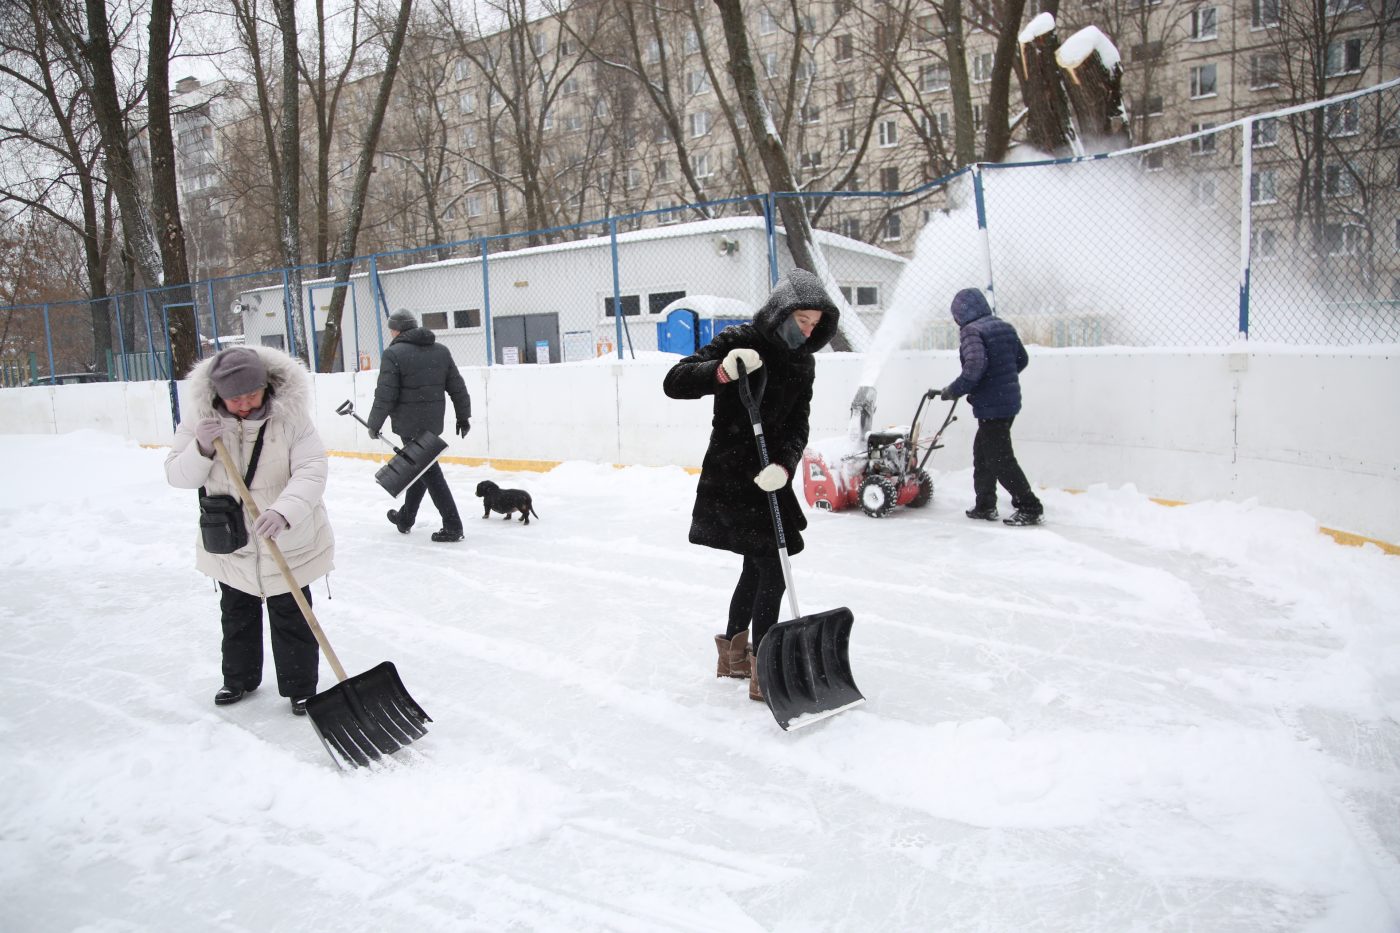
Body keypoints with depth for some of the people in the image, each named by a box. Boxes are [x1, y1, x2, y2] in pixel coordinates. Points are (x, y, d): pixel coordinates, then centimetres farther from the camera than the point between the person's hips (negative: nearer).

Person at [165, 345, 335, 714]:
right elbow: (178, 476, -6)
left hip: (288, 543, -3)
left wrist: (284, 510, -42)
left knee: (291, 618, 6)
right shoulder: (202, 420, -10)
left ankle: (300, 687, 23)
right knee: (237, 615, 22)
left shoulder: (289, 416, -19)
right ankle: (239, 678, 42)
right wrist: (201, 449, -27)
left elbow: (311, 470, -26)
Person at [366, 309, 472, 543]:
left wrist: (374, 424, -1)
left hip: (410, 424, -7)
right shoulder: (441, 351, 8)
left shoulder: (394, 353, -10)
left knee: (428, 472, -2)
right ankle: (405, 518, 35)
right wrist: (463, 416, 16)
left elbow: (385, 395, -12)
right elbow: (457, 387, 8)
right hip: (433, 422, 7)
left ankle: (452, 526, -4)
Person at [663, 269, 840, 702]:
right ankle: (763, 669, 4)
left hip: (769, 476, 8)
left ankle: (733, 650, 37)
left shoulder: (802, 362, 6)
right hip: (729, 475, -8)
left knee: (757, 566, 19)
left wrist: (784, 464, -21)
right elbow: (674, 382, -20)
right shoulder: (738, 341, -14)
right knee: (772, 571, -8)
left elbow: (797, 425, -2)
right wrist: (723, 371, -37)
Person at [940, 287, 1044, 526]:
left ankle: (1030, 508, -2)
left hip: (991, 405, -9)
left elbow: (974, 366, -27)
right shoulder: (1004, 327, 13)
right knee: (983, 453, 18)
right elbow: (1022, 359, 19)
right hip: (1010, 400, 9)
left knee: (1000, 459, -3)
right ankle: (985, 506, 23)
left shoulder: (971, 331, -14)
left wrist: (954, 391, -16)